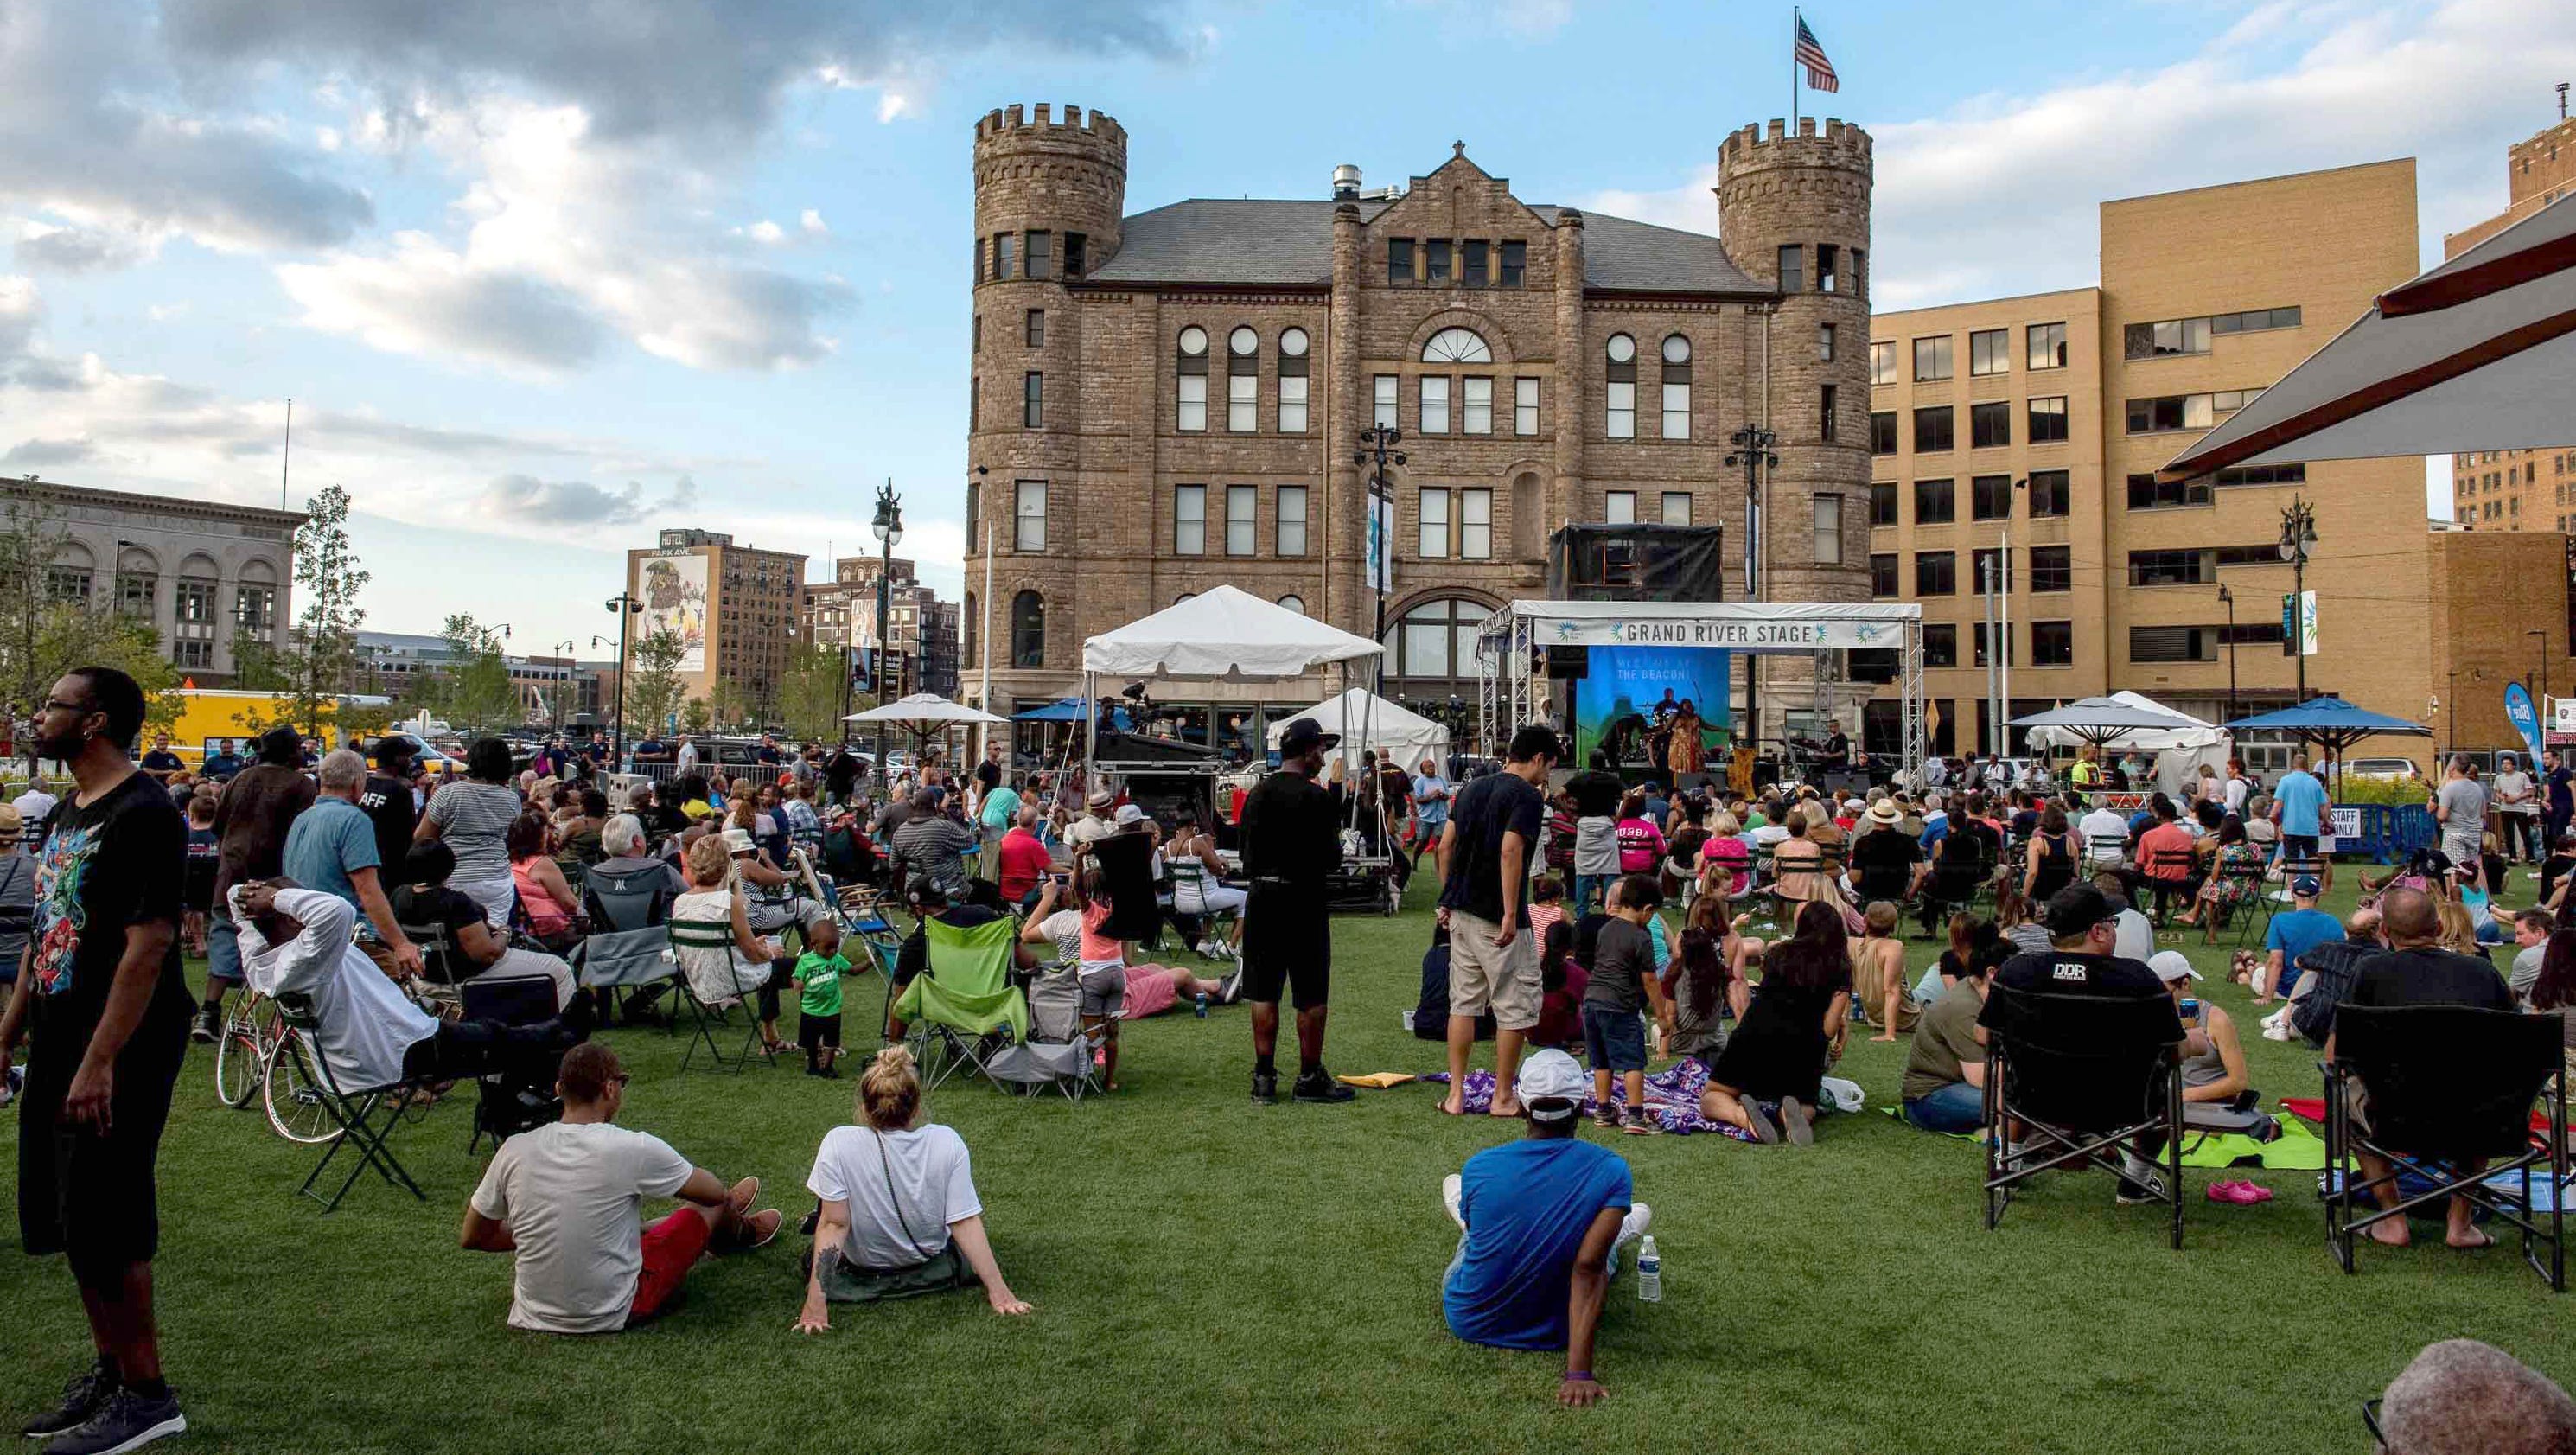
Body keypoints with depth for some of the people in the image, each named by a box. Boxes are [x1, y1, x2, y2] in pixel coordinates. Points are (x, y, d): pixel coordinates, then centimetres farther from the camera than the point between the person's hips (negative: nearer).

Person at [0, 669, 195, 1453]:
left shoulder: (143, 815, -16)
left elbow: (148, 947, -22)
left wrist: (100, 1062, -24)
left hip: (122, 1053, -9)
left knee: (105, 1222, -4)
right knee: (66, 1217, 15)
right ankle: (108, 1370, 28)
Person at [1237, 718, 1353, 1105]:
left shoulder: (1257, 792, 7)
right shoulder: (1316, 797, -12)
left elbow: (1247, 852, 10)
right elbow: (1331, 858, -10)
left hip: (1262, 898, 6)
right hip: (1303, 899, -6)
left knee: (1264, 992, 9)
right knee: (1312, 996, 4)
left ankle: (1264, 1077, 13)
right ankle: (1310, 1078, 10)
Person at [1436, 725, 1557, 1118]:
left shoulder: (1472, 789, 13)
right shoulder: (1528, 796, -11)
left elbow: (1445, 846, 13)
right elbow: (1510, 851, -22)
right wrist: (1511, 914, -21)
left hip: (1461, 910, 8)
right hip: (1496, 916, -8)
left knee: (1463, 1002, 13)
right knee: (1516, 1006, 4)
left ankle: (1456, 1094, 14)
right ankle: (1503, 1098, 10)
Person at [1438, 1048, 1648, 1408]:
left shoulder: (1478, 1168, -18)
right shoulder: (1610, 1172, -21)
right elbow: (1588, 1268, -27)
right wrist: (1579, 1372, -27)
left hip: (1470, 1322, 1)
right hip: (1551, 1332, 0)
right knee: (1641, 1213, 20)